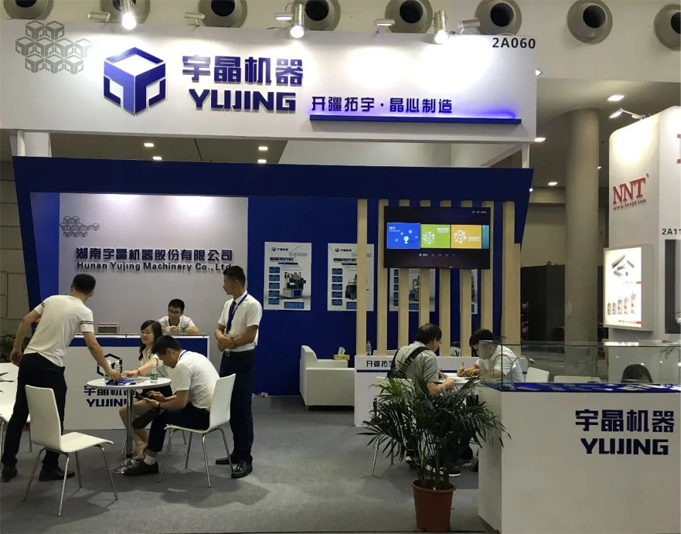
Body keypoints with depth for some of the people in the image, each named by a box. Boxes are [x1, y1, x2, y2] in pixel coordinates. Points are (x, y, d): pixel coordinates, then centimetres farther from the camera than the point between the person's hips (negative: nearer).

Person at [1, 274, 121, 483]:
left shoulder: (52, 299, 10)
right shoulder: (84, 311, -5)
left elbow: (25, 321, 9)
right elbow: (92, 344, -13)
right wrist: (108, 369, -5)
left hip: (28, 360, 6)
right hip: (50, 366, -5)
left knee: (19, 414, 13)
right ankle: (50, 467, 12)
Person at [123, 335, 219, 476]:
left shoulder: (183, 364, -17)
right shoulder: (194, 356, 13)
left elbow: (181, 403, -17)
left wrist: (158, 405, 0)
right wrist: (165, 399, 17)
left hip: (204, 415, -10)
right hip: (214, 411, 10)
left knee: (160, 417, 3)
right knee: (165, 409, 18)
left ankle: (149, 463, 15)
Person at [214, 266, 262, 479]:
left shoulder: (252, 305, -15)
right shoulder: (228, 304, 11)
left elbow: (250, 336, -21)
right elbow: (219, 329, 15)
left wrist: (228, 342, -10)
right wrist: (222, 337, -9)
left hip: (243, 360, -8)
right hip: (228, 358, 9)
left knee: (242, 409, -4)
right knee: (230, 408, 15)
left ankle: (245, 459, 4)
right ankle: (237, 452, 28)